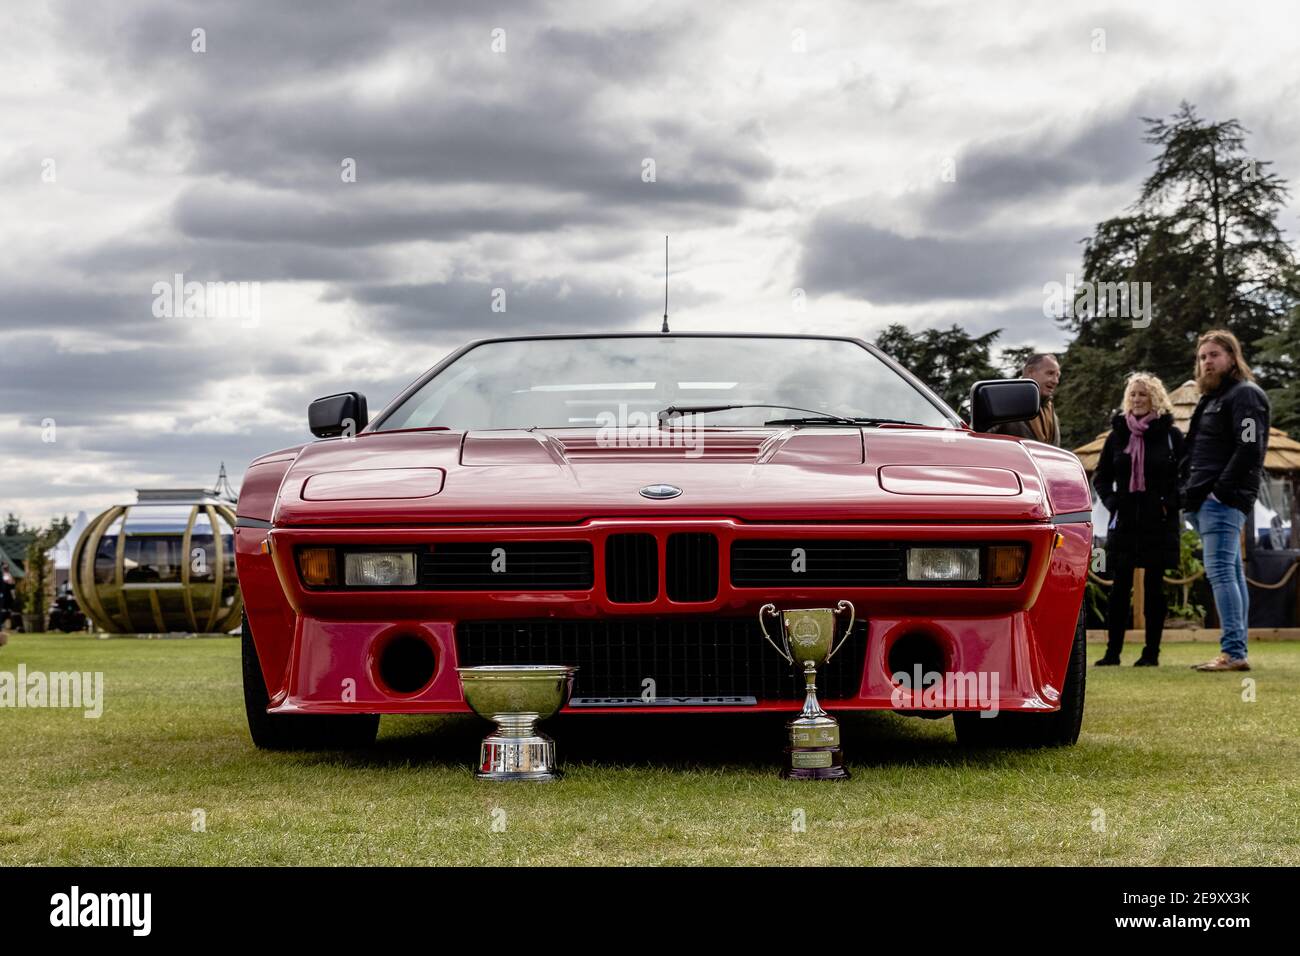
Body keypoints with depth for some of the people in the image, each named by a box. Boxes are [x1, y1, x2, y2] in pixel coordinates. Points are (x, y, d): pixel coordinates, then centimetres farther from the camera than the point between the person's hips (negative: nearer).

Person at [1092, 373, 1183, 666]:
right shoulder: (1118, 433, 9)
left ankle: (1152, 652, 6)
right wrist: (1111, 502, 0)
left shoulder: (1170, 434, 0)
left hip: (1159, 522, -2)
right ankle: (1112, 651, 3)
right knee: (1120, 587, 1)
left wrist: (1171, 504, -10)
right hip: (1124, 521, 3)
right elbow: (1100, 477, 15)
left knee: (1154, 586, 1)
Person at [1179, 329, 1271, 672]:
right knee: (1231, 573, 9)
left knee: (1220, 571, -14)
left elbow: (1249, 449, -18)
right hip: (1204, 502, 10)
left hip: (1223, 501, -10)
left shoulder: (1245, 395, -6)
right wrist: (1188, 491, 13)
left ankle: (1233, 653, -17)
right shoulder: (1212, 398, 23)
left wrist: (1221, 490, -20)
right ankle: (1236, 652, 11)